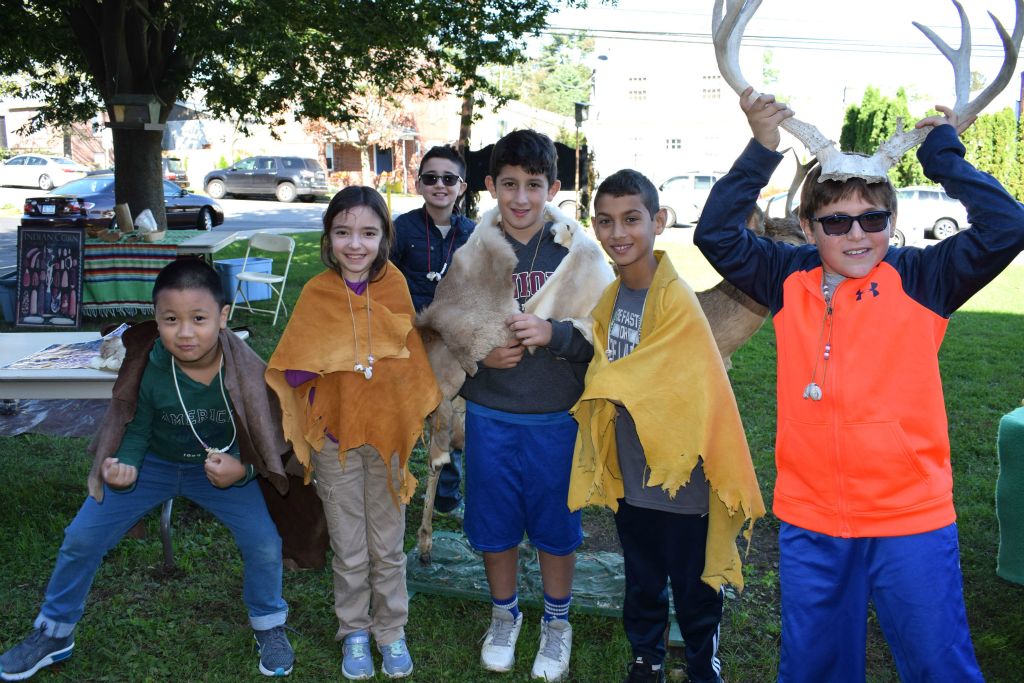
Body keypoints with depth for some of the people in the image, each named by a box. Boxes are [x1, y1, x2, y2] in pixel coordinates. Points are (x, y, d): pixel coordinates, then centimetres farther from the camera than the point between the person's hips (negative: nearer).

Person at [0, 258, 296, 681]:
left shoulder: (244, 369, -28)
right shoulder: (150, 370, -27)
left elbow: (264, 437, -14)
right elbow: (137, 429, -9)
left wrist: (242, 470, -33)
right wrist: (125, 465, -29)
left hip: (220, 468, -1)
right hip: (153, 463, 1)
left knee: (264, 543, -14)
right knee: (81, 539, 0)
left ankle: (269, 628, 17)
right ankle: (54, 634, 26)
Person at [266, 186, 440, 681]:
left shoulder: (393, 285, -4)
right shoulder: (316, 294, -8)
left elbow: (409, 353, 6)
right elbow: (292, 371, -9)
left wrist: (417, 414, 1)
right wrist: (339, 359, -23)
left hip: (387, 431, 1)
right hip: (336, 435, -1)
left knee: (388, 546, 13)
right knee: (349, 550, 11)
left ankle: (391, 630, 31)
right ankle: (354, 632, 31)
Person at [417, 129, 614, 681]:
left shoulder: (580, 254, -6)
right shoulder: (472, 256, -1)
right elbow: (441, 327, 6)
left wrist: (554, 332, -22)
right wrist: (479, 353, -12)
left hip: (557, 417, -1)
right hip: (489, 414, 2)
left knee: (555, 522, 12)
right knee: (494, 521, 14)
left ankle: (556, 621, 35)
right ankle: (504, 614, 39)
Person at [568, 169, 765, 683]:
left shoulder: (676, 299, -21)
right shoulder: (609, 300, 2)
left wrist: (602, 383, -7)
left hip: (681, 477, -6)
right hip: (631, 475, 7)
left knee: (694, 591, 12)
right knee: (642, 583, 24)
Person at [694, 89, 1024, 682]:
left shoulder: (921, 279, -5)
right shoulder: (790, 281, 1)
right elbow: (716, 234, -5)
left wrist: (943, 154, -10)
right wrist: (762, 150, -12)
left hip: (912, 521, -2)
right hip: (810, 521, 3)